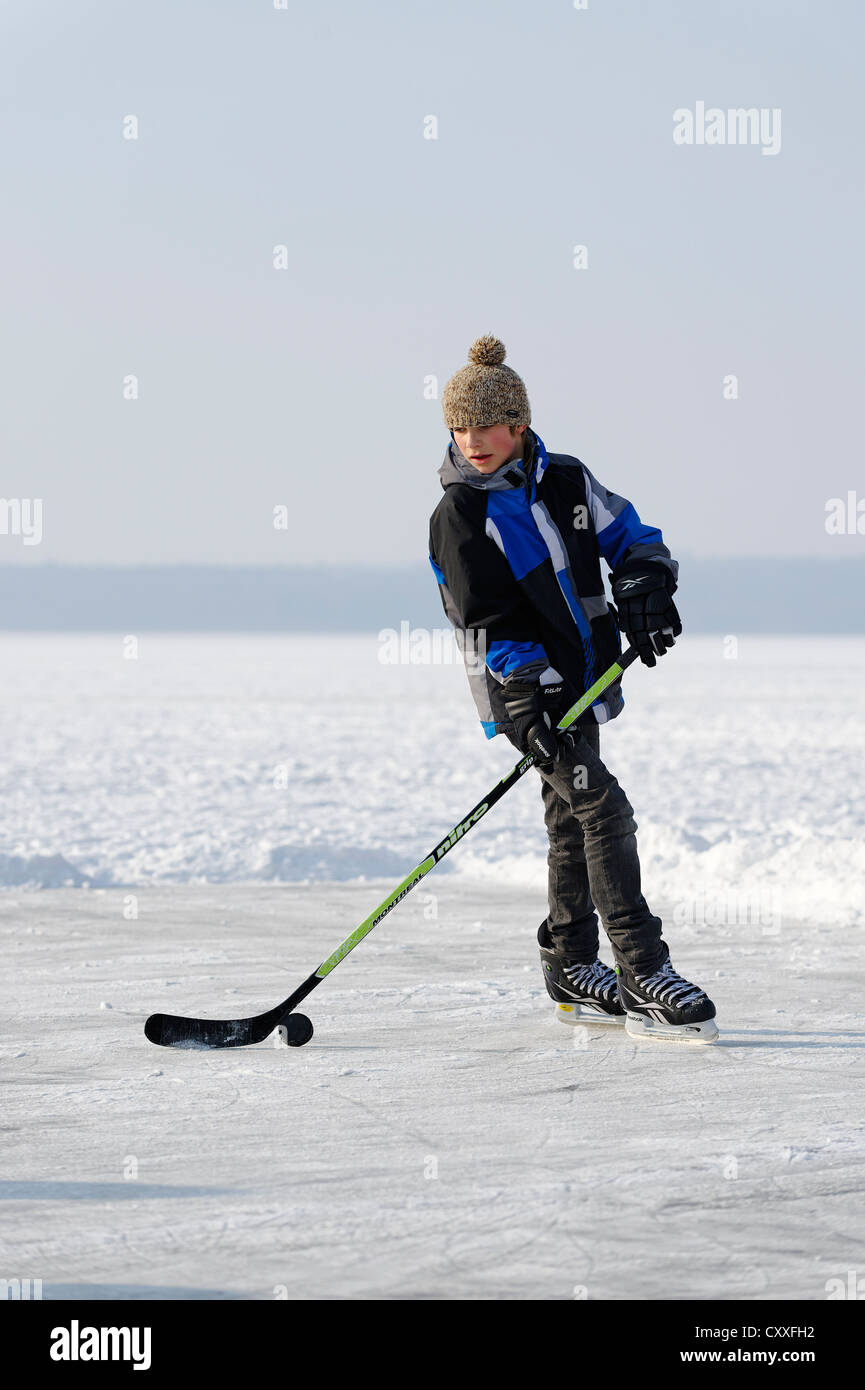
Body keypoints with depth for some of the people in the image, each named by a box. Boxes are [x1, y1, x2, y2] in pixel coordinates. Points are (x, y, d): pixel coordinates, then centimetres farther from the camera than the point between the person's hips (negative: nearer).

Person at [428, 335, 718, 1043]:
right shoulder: (459, 519, -9)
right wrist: (527, 702, -23)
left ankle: (572, 972, 28)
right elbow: (488, 624, -14)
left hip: (580, 684, 6)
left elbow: (630, 536, 9)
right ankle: (644, 980, -20)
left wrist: (646, 589, -11)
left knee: (573, 821, 15)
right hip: (526, 695, -6)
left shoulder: (567, 481, 3)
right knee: (602, 809, -17)